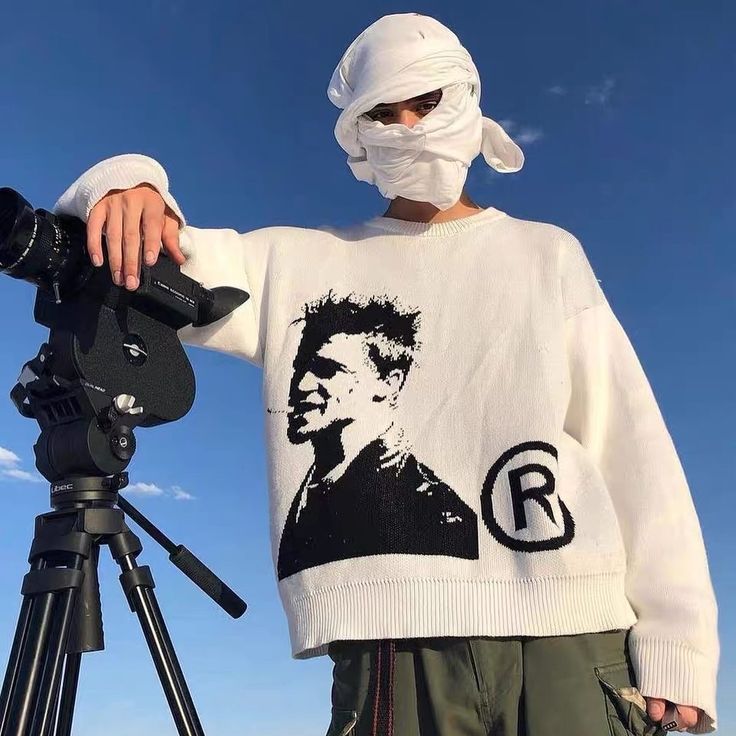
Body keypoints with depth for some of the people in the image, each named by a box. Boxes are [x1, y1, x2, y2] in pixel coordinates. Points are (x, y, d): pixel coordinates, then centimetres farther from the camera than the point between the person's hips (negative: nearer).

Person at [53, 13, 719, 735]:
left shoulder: (546, 253, 14)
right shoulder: (297, 262, 15)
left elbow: (632, 449, 7)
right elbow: (135, 268, 7)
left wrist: (674, 641, 0)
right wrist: (127, 184, -16)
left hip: (569, 637, 1)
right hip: (392, 645, 0)